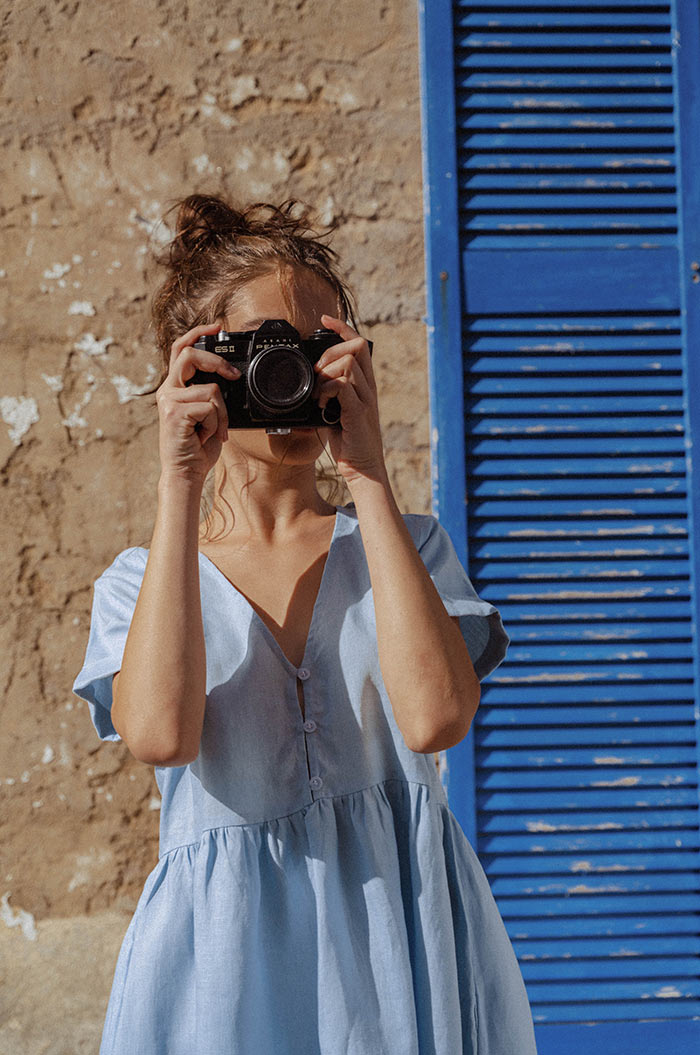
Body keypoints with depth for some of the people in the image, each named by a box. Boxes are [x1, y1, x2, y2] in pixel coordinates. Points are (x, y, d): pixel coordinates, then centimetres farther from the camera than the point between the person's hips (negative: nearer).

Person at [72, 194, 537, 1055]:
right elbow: (160, 735, -19)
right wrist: (180, 486, -13)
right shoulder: (137, 582, 4)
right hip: (228, 949, 0)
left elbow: (435, 716, -16)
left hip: (408, 940, 1)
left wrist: (368, 477, -13)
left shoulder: (406, 544, 5)